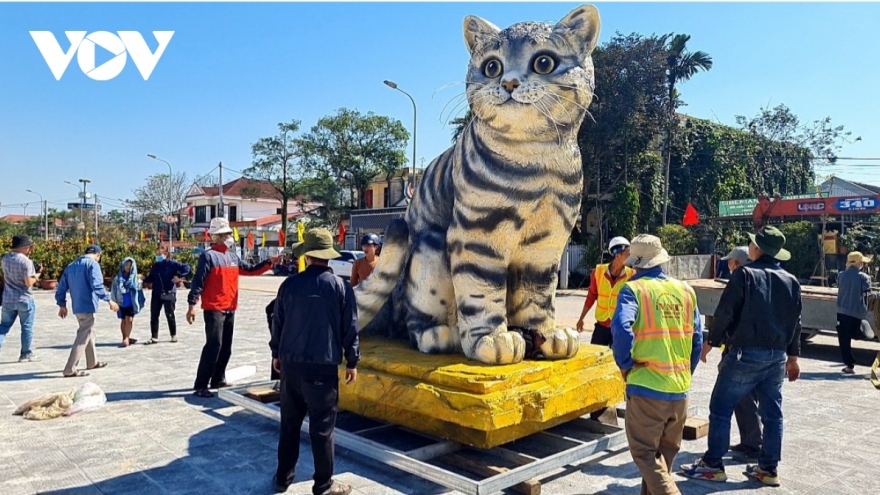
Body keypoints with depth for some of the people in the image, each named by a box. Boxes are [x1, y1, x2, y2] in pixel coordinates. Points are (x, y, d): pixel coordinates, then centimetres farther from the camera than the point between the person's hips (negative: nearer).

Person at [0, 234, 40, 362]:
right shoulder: (26, 261, -19)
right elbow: (28, 283, -20)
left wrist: (27, 254, 14)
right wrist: (36, 277, 2)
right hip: (25, 300, -5)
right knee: (27, 328, 8)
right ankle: (26, 354, 16)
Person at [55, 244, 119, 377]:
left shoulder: (71, 266, 16)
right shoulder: (92, 264, -10)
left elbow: (62, 286, 16)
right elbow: (97, 286, -21)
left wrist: (62, 305, 22)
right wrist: (109, 300, -18)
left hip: (77, 306, 9)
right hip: (88, 306, -9)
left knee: (89, 332, 22)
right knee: (83, 336, -5)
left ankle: (92, 362, 33)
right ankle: (70, 369, -8)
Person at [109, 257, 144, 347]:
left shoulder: (135, 278, 4)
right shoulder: (118, 277, 2)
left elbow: (139, 291, 7)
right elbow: (113, 290, 5)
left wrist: (139, 303, 3)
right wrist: (114, 301, 1)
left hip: (131, 302, -1)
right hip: (121, 302, 1)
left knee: (129, 320, -11)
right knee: (123, 321, 10)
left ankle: (126, 338, -8)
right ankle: (126, 338, 21)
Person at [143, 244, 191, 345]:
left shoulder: (172, 264, -9)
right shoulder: (155, 266, 10)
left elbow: (186, 268, -16)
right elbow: (151, 278, 19)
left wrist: (179, 276, -24)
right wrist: (145, 281, -1)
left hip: (168, 294, -6)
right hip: (156, 294, 6)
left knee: (170, 315, 6)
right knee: (154, 316, 5)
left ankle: (174, 335, 22)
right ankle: (154, 337, 13)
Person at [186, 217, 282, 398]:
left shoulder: (233, 257, 14)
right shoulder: (208, 256, -8)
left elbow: (251, 270, 17)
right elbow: (198, 281, -12)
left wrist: (269, 262, 4)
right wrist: (192, 305, -17)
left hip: (230, 309, 8)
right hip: (214, 309, -8)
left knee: (226, 347, 12)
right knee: (213, 346, -10)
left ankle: (218, 380, 24)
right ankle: (200, 386, -4)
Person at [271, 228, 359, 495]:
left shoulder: (290, 284, 1)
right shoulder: (341, 286, -6)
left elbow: (277, 322, 9)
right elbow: (350, 327, -3)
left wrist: (277, 353, 23)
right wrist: (352, 361, 6)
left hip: (291, 363, 3)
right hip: (323, 365, -3)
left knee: (289, 423, 15)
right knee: (322, 427, 3)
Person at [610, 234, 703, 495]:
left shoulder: (633, 289, -9)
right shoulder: (685, 290, 6)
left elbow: (621, 328, -26)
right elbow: (697, 340, 8)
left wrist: (625, 364, -10)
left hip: (647, 387, -5)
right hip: (680, 388, 6)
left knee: (645, 453, 5)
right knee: (665, 453, 20)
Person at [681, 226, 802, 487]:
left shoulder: (745, 274, -10)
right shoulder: (791, 281, 8)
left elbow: (725, 312, -13)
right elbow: (795, 321, 13)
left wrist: (711, 342, -1)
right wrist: (792, 357, 20)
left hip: (746, 353, -6)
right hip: (778, 355, 7)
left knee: (721, 408, 2)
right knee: (772, 412, 13)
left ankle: (712, 465, 6)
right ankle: (768, 468, 20)